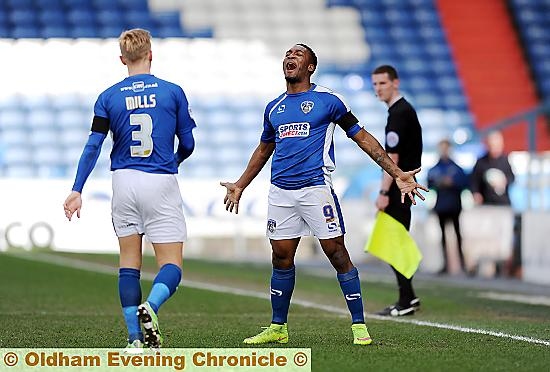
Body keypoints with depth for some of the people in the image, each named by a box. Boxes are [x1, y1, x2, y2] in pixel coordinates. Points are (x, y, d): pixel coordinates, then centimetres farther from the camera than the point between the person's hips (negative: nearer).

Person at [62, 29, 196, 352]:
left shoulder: (108, 97, 3)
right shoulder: (172, 92, 0)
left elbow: (93, 146, -4)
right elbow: (188, 144, 4)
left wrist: (77, 190, -2)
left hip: (124, 180, 2)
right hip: (162, 181, -2)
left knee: (129, 261, 11)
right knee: (172, 264, 0)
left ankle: (136, 340, 7)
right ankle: (150, 307, -31)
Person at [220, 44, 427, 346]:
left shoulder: (327, 100, 1)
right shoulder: (274, 108, 16)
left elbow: (362, 138, 3)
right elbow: (264, 150, 31)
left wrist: (398, 174, -2)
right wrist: (240, 185, 36)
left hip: (315, 188, -5)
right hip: (280, 191, 5)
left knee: (336, 253, -6)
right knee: (281, 257, 6)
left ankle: (359, 326, -1)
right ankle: (277, 328, 16)